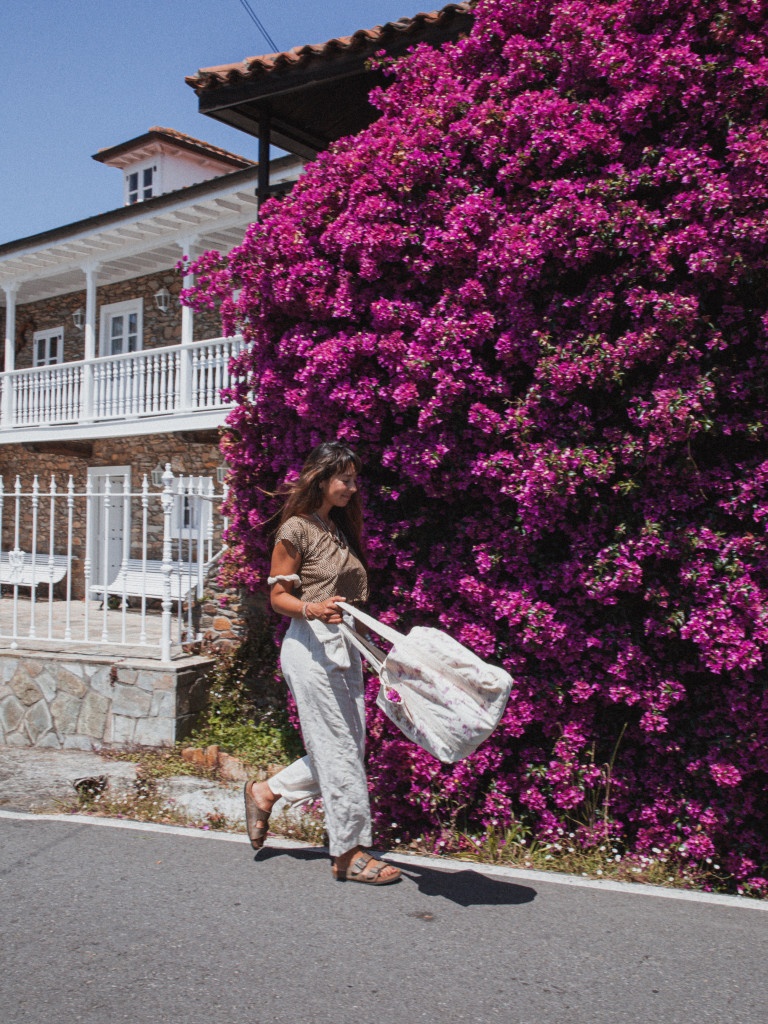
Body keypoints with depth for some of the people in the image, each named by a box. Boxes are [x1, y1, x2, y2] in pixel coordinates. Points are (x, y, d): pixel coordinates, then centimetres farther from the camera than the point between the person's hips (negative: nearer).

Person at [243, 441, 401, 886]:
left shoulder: (340, 529, 15)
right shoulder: (296, 529, -8)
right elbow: (278, 595, -7)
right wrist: (312, 609, -25)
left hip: (345, 648, 9)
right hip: (312, 647, -9)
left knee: (348, 746, 10)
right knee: (338, 749, -3)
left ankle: (266, 792, 27)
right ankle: (349, 852, 8)